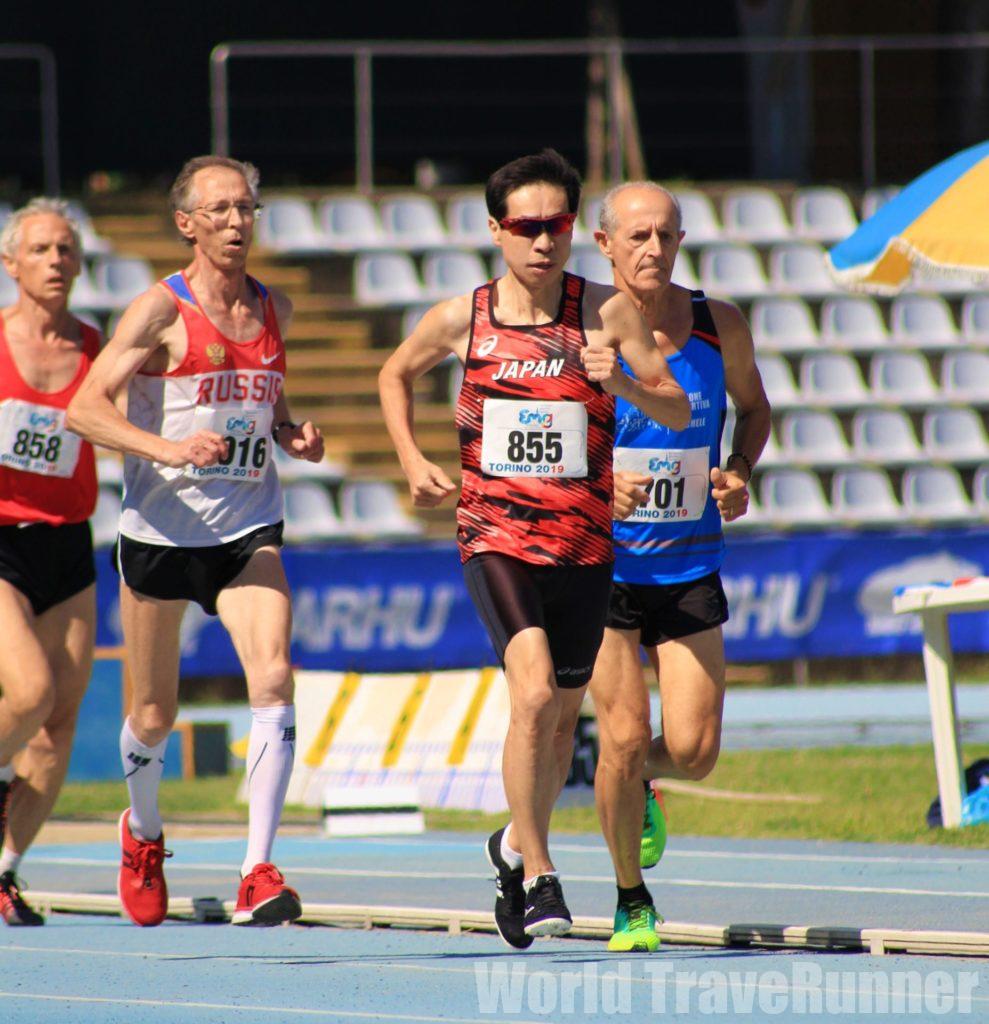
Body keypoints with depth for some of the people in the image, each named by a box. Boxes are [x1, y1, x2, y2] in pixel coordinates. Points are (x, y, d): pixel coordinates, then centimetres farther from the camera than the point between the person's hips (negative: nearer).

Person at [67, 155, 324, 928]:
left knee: (273, 678, -20)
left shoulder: (275, 310, 7)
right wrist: (169, 448, -28)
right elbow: (84, 408, -15)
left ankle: (258, 874, -22)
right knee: (154, 716, 10)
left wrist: (291, 434, 4)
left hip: (247, 528, 3)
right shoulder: (162, 311, -8)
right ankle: (143, 831, 42)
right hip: (160, 527, -3)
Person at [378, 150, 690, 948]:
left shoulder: (607, 313, -3)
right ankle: (539, 876, -16)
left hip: (584, 543, 2)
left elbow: (679, 411, -3)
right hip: (496, 535, -2)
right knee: (533, 691, -23)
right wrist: (413, 463, 5)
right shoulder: (463, 319, -2)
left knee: (563, 715, 13)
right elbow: (396, 376, 18)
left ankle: (517, 844, 40)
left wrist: (621, 384, -22)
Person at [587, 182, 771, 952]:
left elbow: (754, 408, 17)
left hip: (691, 566, 3)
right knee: (625, 734, -9)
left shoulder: (720, 329, -1)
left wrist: (739, 474, -3)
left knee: (694, 750, -4)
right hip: (600, 562, -3)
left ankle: (638, 785, 34)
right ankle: (631, 900, 13)